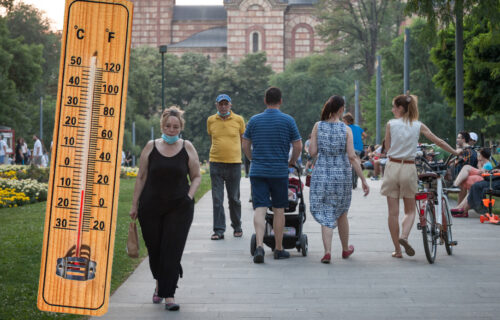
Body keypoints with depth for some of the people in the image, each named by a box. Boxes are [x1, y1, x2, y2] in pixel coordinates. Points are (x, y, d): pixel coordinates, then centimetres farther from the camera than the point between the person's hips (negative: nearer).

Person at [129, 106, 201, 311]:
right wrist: (134, 205, 5)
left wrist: (189, 196, -8)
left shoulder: (187, 148, 2)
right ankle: (160, 284, 36)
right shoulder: (151, 147, 3)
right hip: (151, 207, 1)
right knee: (154, 249, 9)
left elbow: (196, 177, 8)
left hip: (179, 208, -1)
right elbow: (141, 177, 6)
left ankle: (168, 295, -5)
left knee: (172, 251, -7)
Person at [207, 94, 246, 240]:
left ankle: (237, 227, 23)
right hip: (216, 163, 1)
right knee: (217, 199, -3)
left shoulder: (238, 120, 1)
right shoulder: (211, 120, 5)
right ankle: (219, 230, 0)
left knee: (234, 198, 8)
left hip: (234, 163, -1)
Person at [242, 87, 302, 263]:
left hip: (257, 171, 1)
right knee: (279, 210, 8)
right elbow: (298, 146, -1)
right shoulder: (288, 121, -2)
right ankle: (279, 249, 16)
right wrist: (291, 162, 16)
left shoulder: (254, 120, 4)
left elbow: (245, 146, 9)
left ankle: (259, 245, -19)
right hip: (279, 171, -1)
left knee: (259, 209, -2)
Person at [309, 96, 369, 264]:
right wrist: (363, 180, -6)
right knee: (341, 214, 17)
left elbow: (312, 152, -4)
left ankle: (327, 251, -12)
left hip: (321, 174, 0)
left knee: (326, 215, 3)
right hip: (342, 175, 0)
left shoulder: (318, 126, -2)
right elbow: (352, 157, -9)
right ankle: (345, 249, 33)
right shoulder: (346, 129, -5)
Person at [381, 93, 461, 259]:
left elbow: (387, 147, 5)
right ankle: (404, 236, -14)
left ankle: (397, 249, 9)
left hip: (392, 167, -1)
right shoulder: (418, 126, 1)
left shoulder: (391, 124, -3)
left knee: (393, 212, 6)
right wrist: (455, 152, 22)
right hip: (409, 168, 1)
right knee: (410, 210, 14)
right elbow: (439, 141, 9)